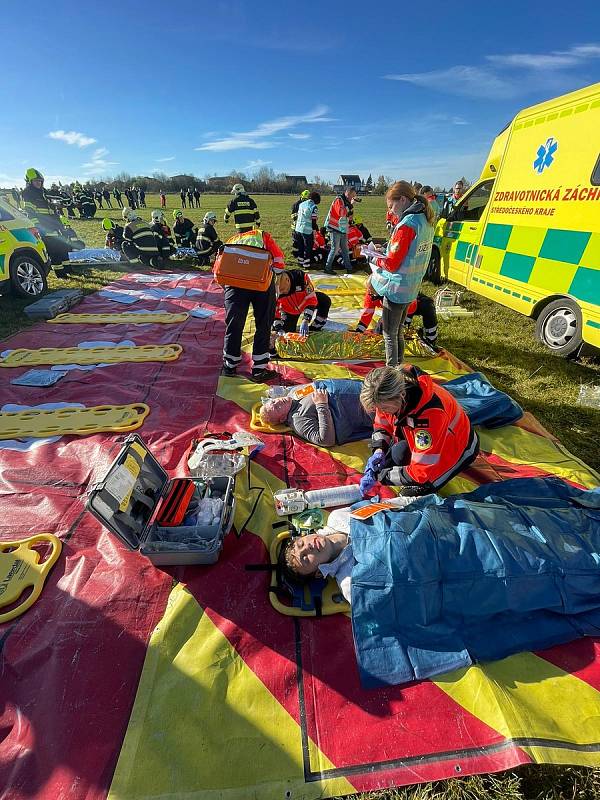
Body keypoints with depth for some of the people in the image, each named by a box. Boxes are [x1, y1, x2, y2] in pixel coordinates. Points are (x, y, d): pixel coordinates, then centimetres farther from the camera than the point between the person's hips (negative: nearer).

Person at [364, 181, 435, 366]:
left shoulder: (406, 225, -19)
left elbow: (391, 264, -18)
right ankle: (398, 364, 33)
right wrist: (390, 248, 9)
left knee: (389, 333, 3)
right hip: (411, 288, 9)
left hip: (396, 288, -9)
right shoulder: (426, 220, 9)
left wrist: (373, 258, -3)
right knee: (398, 331, 21)